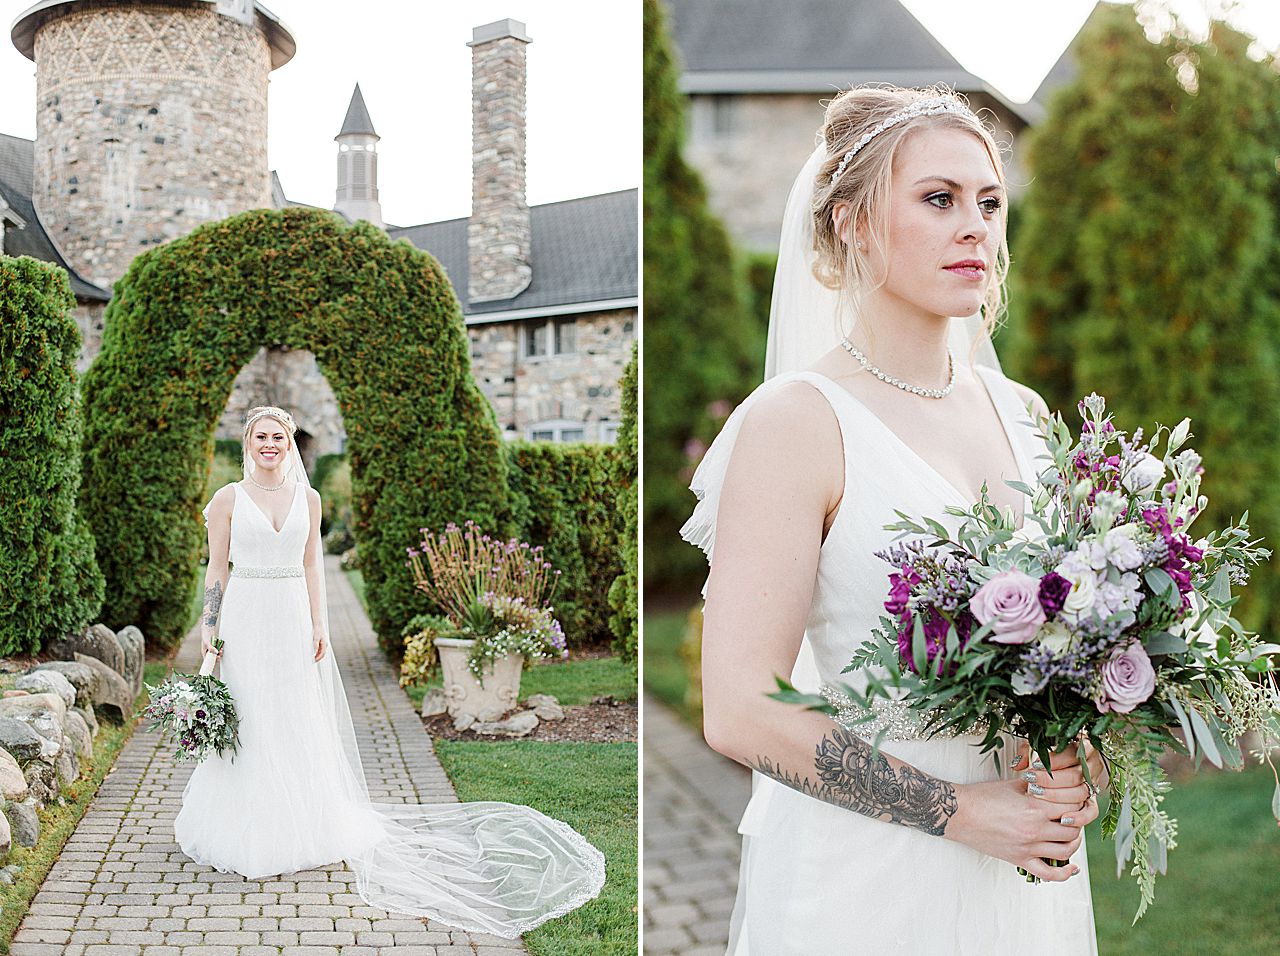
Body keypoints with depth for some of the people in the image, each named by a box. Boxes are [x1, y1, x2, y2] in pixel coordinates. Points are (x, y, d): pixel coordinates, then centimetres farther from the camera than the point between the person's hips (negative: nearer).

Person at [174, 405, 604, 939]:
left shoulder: (307, 498, 7)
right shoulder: (228, 499, 0)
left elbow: (311, 565, 10)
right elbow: (216, 569, 2)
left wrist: (318, 624, 3)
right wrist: (209, 627, -4)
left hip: (292, 619, 2)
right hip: (244, 618, -2)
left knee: (298, 723, 6)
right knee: (246, 724, 1)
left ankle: (298, 827, 19)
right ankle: (246, 835, 14)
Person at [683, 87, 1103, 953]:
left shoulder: (1021, 412, 4)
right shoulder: (796, 420, -15)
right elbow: (741, 711, -20)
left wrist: (1082, 762, -5)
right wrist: (962, 810, -17)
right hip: (867, 880, -5)